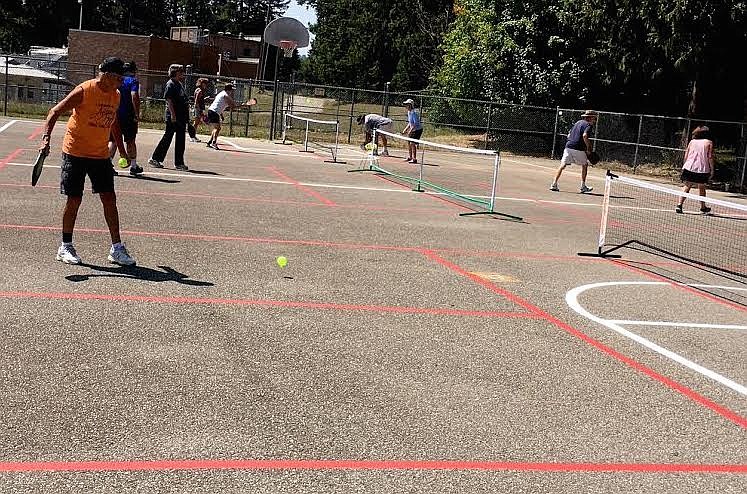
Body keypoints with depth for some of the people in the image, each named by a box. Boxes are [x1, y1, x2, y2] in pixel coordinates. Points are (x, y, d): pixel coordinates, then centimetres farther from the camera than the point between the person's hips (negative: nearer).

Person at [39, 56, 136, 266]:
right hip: (75, 153, -5)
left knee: (109, 199, 0)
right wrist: (46, 137, -27)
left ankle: (116, 248, 6)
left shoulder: (116, 96, 6)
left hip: (101, 155, 6)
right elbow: (55, 111, -15)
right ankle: (65, 247, 13)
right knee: (74, 200, -1)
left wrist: (121, 149, 24)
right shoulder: (84, 91, -14)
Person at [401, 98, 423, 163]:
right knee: (409, 142, 13)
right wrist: (405, 129, 13)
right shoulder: (409, 112, 9)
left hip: (418, 129, -10)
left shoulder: (414, 113, -21)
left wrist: (410, 131, -27)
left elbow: (416, 124, -26)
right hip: (413, 130, 10)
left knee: (412, 143, -12)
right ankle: (410, 157, 25)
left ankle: (414, 159, -6)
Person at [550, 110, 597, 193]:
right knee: (585, 165, 14)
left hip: (568, 146, 6)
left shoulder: (578, 123, 20)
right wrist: (588, 148, -13)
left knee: (562, 165, 4)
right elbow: (585, 136, -21)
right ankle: (583, 186, 17)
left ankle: (554, 184, -5)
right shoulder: (588, 125, -3)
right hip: (578, 149, -6)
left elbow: (569, 135, 21)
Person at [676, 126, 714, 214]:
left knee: (687, 187, 7)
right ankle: (703, 207, 28)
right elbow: (710, 157, -5)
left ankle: (679, 205, -6)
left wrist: (684, 166, 17)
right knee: (702, 188, 14)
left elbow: (686, 156, 8)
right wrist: (712, 170, 0)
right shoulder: (709, 142, 1)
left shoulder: (692, 142, 9)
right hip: (702, 169, -2)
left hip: (689, 168, 2)